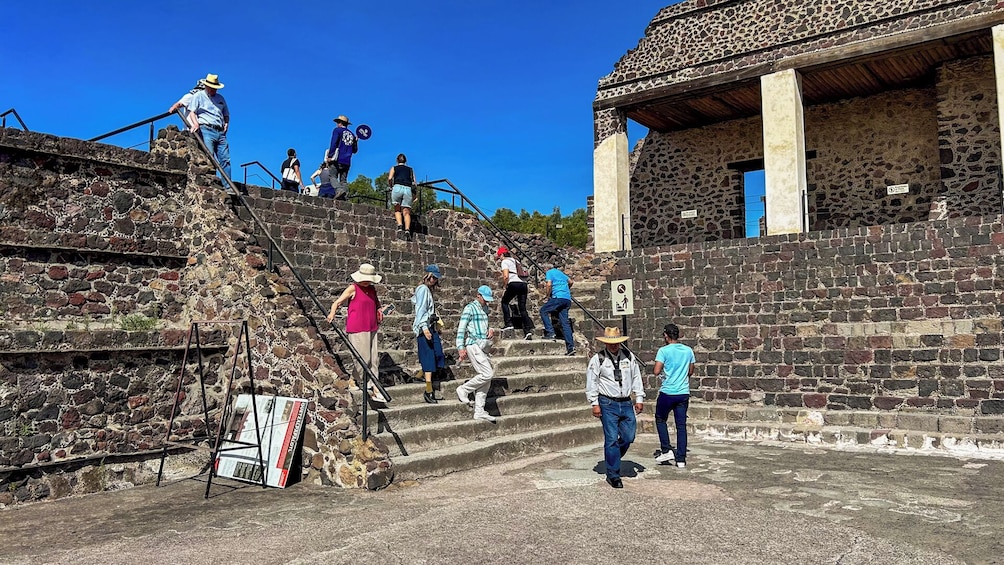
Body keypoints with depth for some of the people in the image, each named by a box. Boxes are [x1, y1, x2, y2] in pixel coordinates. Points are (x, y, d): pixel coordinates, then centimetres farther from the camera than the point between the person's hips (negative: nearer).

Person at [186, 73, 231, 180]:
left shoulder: (220, 98, 26)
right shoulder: (198, 96, 11)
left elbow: (226, 114, 31)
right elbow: (192, 112, 2)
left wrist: (226, 123, 9)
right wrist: (196, 123, -16)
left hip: (220, 132, 4)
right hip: (206, 130, -4)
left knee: (225, 159, -6)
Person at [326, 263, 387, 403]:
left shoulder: (372, 289, 14)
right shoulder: (353, 288, -4)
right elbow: (338, 302, -8)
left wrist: (379, 310, 10)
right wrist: (332, 313, -27)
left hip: (372, 329, 7)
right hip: (358, 329, -7)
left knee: (374, 359, 7)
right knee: (363, 359, -6)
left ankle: (375, 389, 11)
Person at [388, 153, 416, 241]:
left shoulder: (394, 168, 20)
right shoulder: (410, 169, 25)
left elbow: (389, 179, 3)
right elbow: (414, 182, 13)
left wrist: (391, 185, 22)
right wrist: (413, 189, 29)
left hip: (398, 188, -1)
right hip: (408, 189, 1)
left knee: (397, 209, 10)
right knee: (406, 211, -4)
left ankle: (400, 226, -16)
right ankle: (407, 229, -26)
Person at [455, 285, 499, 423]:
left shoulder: (485, 308, 19)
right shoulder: (470, 308, -6)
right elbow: (461, 329, -10)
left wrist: (490, 330, 8)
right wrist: (461, 347, -17)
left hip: (483, 347, 8)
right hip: (474, 345, -8)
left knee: (486, 380, 4)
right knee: (488, 374, -17)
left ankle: (479, 411, 6)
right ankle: (464, 389, 0)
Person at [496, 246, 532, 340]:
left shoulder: (505, 262, 3)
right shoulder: (514, 260, 27)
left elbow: (506, 276, -10)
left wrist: (504, 286, 2)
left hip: (514, 284, -7)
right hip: (523, 284, 7)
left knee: (504, 302, 15)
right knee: (523, 308, 5)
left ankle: (508, 324, 3)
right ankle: (529, 329, -9)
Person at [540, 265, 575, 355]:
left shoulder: (549, 272, 8)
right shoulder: (560, 273, 29)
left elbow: (549, 284, -7)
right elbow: (570, 282, 39)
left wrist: (547, 295, 6)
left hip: (559, 297, -7)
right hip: (568, 299, 7)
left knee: (543, 310, 6)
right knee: (565, 322, 3)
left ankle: (550, 333, -8)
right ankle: (571, 347, -5)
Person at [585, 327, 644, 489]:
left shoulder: (629, 357, 7)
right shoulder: (598, 359, -4)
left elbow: (636, 377, 13)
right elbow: (591, 382, -2)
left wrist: (639, 398, 9)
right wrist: (595, 403, -6)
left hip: (626, 403, 4)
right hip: (608, 404, -4)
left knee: (629, 437, 4)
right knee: (611, 439, -5)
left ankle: (612, 458, 31)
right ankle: (613, 475, 6)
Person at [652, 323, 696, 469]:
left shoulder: (664, 351, -10)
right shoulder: (688, 351, 5)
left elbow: (656, 371, -16)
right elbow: (690, 372, 16)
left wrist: (656, 368, 6)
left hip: (667, 392, -4)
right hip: (684, 392, 4)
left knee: (660, 420, 16)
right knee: (681, 425, 7)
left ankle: (666, 450, 7)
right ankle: (681, 459, 8)